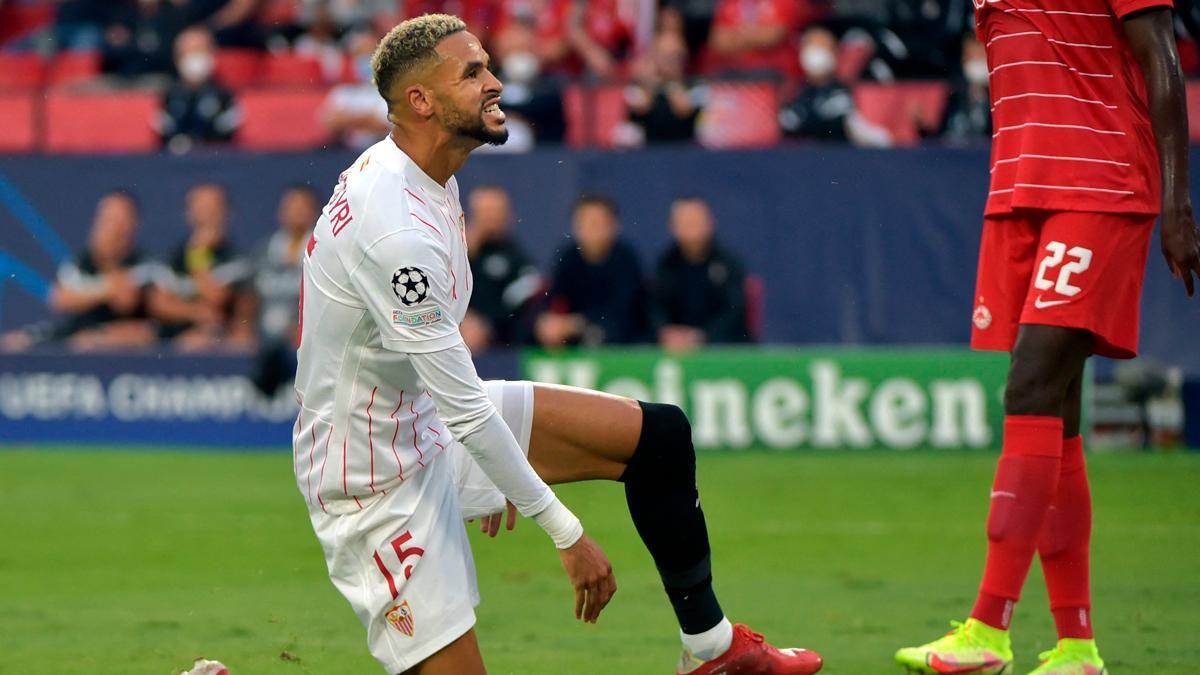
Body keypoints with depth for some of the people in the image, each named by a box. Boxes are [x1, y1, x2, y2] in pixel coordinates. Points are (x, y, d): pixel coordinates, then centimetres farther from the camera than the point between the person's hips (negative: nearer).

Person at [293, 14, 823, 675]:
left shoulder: (421, 175, 2)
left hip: (430, 421, 10)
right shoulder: (393, 229, -30)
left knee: (659, 433, 5)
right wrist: (566, 533, -23)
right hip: (375, 478, -10)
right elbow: (465, 407, -28)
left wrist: (491, 474, 26)